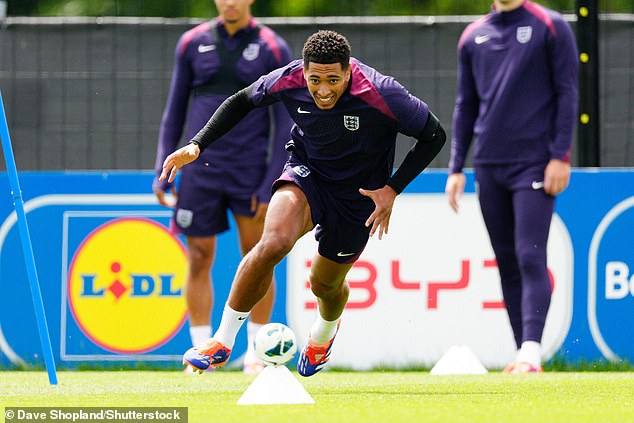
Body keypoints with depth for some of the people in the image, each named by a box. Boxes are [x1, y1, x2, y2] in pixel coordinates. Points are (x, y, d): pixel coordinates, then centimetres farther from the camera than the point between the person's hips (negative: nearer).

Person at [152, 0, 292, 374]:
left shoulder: (273, 49, 0)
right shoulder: (193, 44, 7)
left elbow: (285, 124, -1)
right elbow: (175, 111, 12)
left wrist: (271, 185, -8)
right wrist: (163, 172, 6)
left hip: (251, 174, -2)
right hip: (201, 171, 2)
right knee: (199, 260, 0)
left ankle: (255, 352, 9)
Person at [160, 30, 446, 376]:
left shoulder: (381, 95, -30)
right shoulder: (288, 80, -22)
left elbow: (433, 136, -15)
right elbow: (242, 101, 0)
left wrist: (393, 188, -19)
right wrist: (197, 145, -8)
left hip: (359, 193, -1)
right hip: (307, 174, 1)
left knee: (325, 284, 14)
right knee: (274, 241, -30)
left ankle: (323, 335, 55)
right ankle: (222, 341, -18)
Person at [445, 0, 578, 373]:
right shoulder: (473, 37, 14)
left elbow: (567, 93, -3)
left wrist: (561, 156, -11)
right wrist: (456, 167, 11)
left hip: (534, 164, -5)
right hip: (489, 167, 5)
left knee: (530, 257, -14)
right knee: (507, 261, 6)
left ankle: (531, 353, -20)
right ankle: (523, 355, 9)